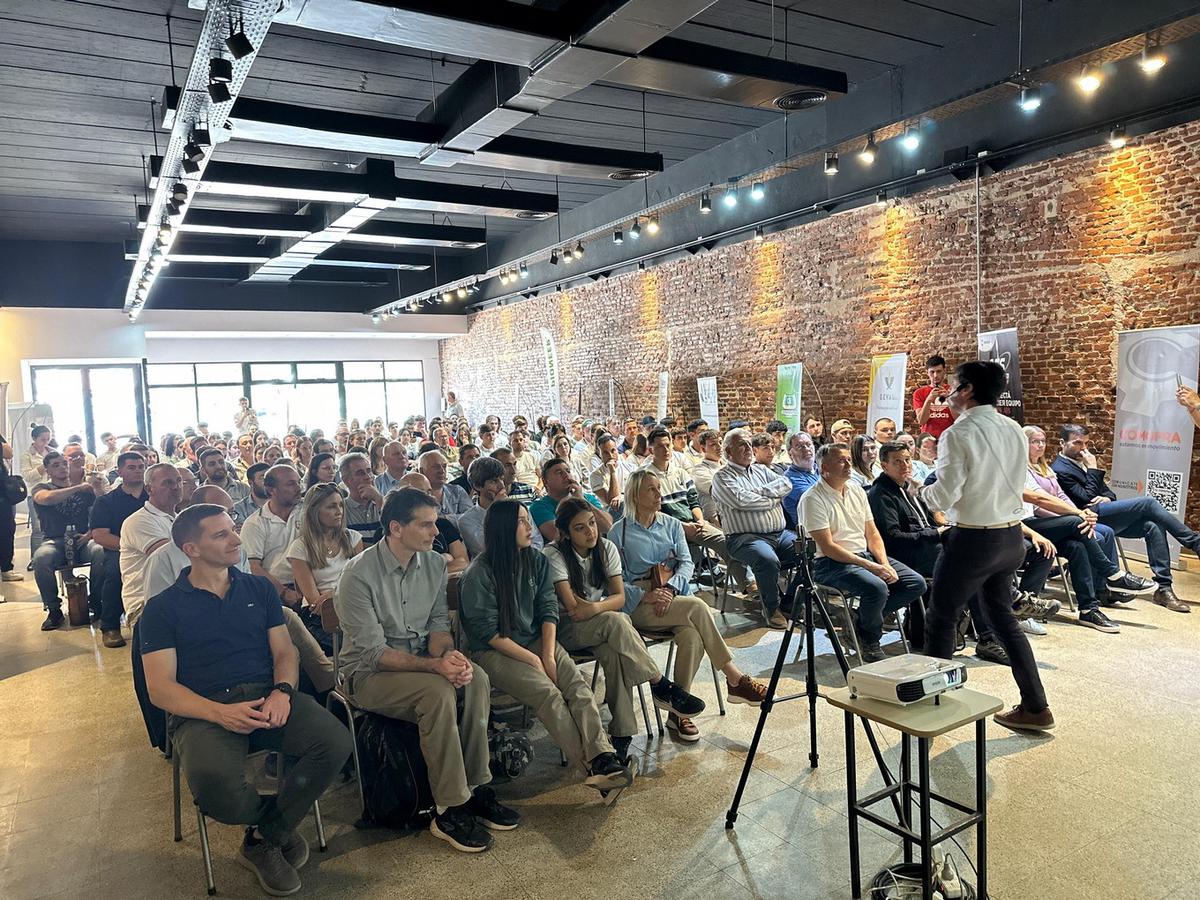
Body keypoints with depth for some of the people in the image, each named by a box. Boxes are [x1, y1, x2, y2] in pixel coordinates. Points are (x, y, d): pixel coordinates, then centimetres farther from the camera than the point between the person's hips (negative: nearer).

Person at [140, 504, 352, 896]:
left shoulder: (259, 589, 17)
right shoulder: (163, 608, 7)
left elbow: (285, 651, 13)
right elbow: (160, 687, -1)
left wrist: (282, 691, -11)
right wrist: (220, 713, -19)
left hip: (266, 697, 3)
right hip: (202, 711, -3)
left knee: (336, 742, -26)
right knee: (215, 786, -36)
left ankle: (262, 840, -1)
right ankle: (279, 827, 2)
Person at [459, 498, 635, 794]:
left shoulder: (536, 561, 5)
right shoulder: (479, 574, -13)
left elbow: (548, 609, 4)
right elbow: (488, 633, -13)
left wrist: (549, 654, -10)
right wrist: (532, 659, -15)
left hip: (536, 639, 5)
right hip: (493, 652, -5)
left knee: (578, 685, -22)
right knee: (548, 693, -27)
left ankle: (603, 756, -32)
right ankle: (589, 766, -24)